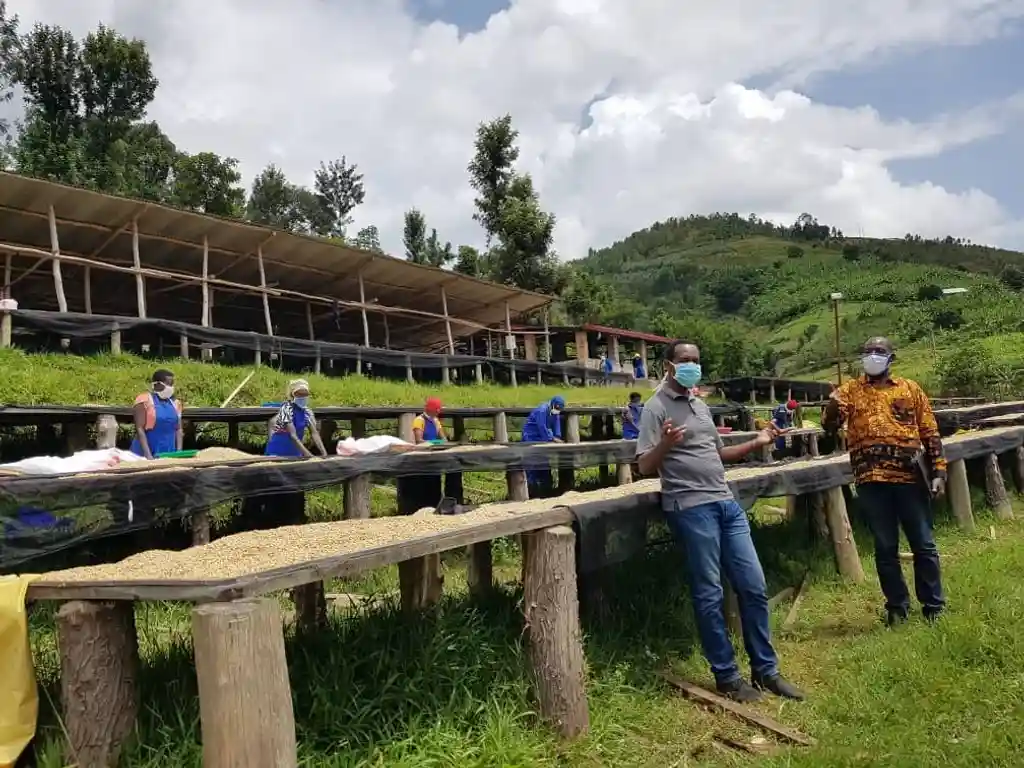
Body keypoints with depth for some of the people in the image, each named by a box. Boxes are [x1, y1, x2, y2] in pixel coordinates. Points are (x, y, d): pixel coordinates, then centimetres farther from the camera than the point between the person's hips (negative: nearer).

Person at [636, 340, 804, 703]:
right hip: (691, 508, -7)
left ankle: (765, 670, 21)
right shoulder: (656, 408, -5)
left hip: (727, 504, 8)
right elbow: (645, 467, -10)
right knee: (710, 595, 0)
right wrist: (665, 444, -28)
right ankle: (727, 677, 13)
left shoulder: (701, 406, 18)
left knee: (754, 587, 8)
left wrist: (756, 443, 18)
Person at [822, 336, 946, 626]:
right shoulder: (850, 390, 9)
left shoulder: (910, 388, 10)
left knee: (923, 545, 7)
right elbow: (829, 426, -1)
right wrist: (833, 406, -23)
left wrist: (939, 471, 3)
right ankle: (897, 607, 21)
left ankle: (934, 606, 21)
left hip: (910, 477, 0)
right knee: (885, 547, 8)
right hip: (871, 480, 0)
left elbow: (930, 432, 10)